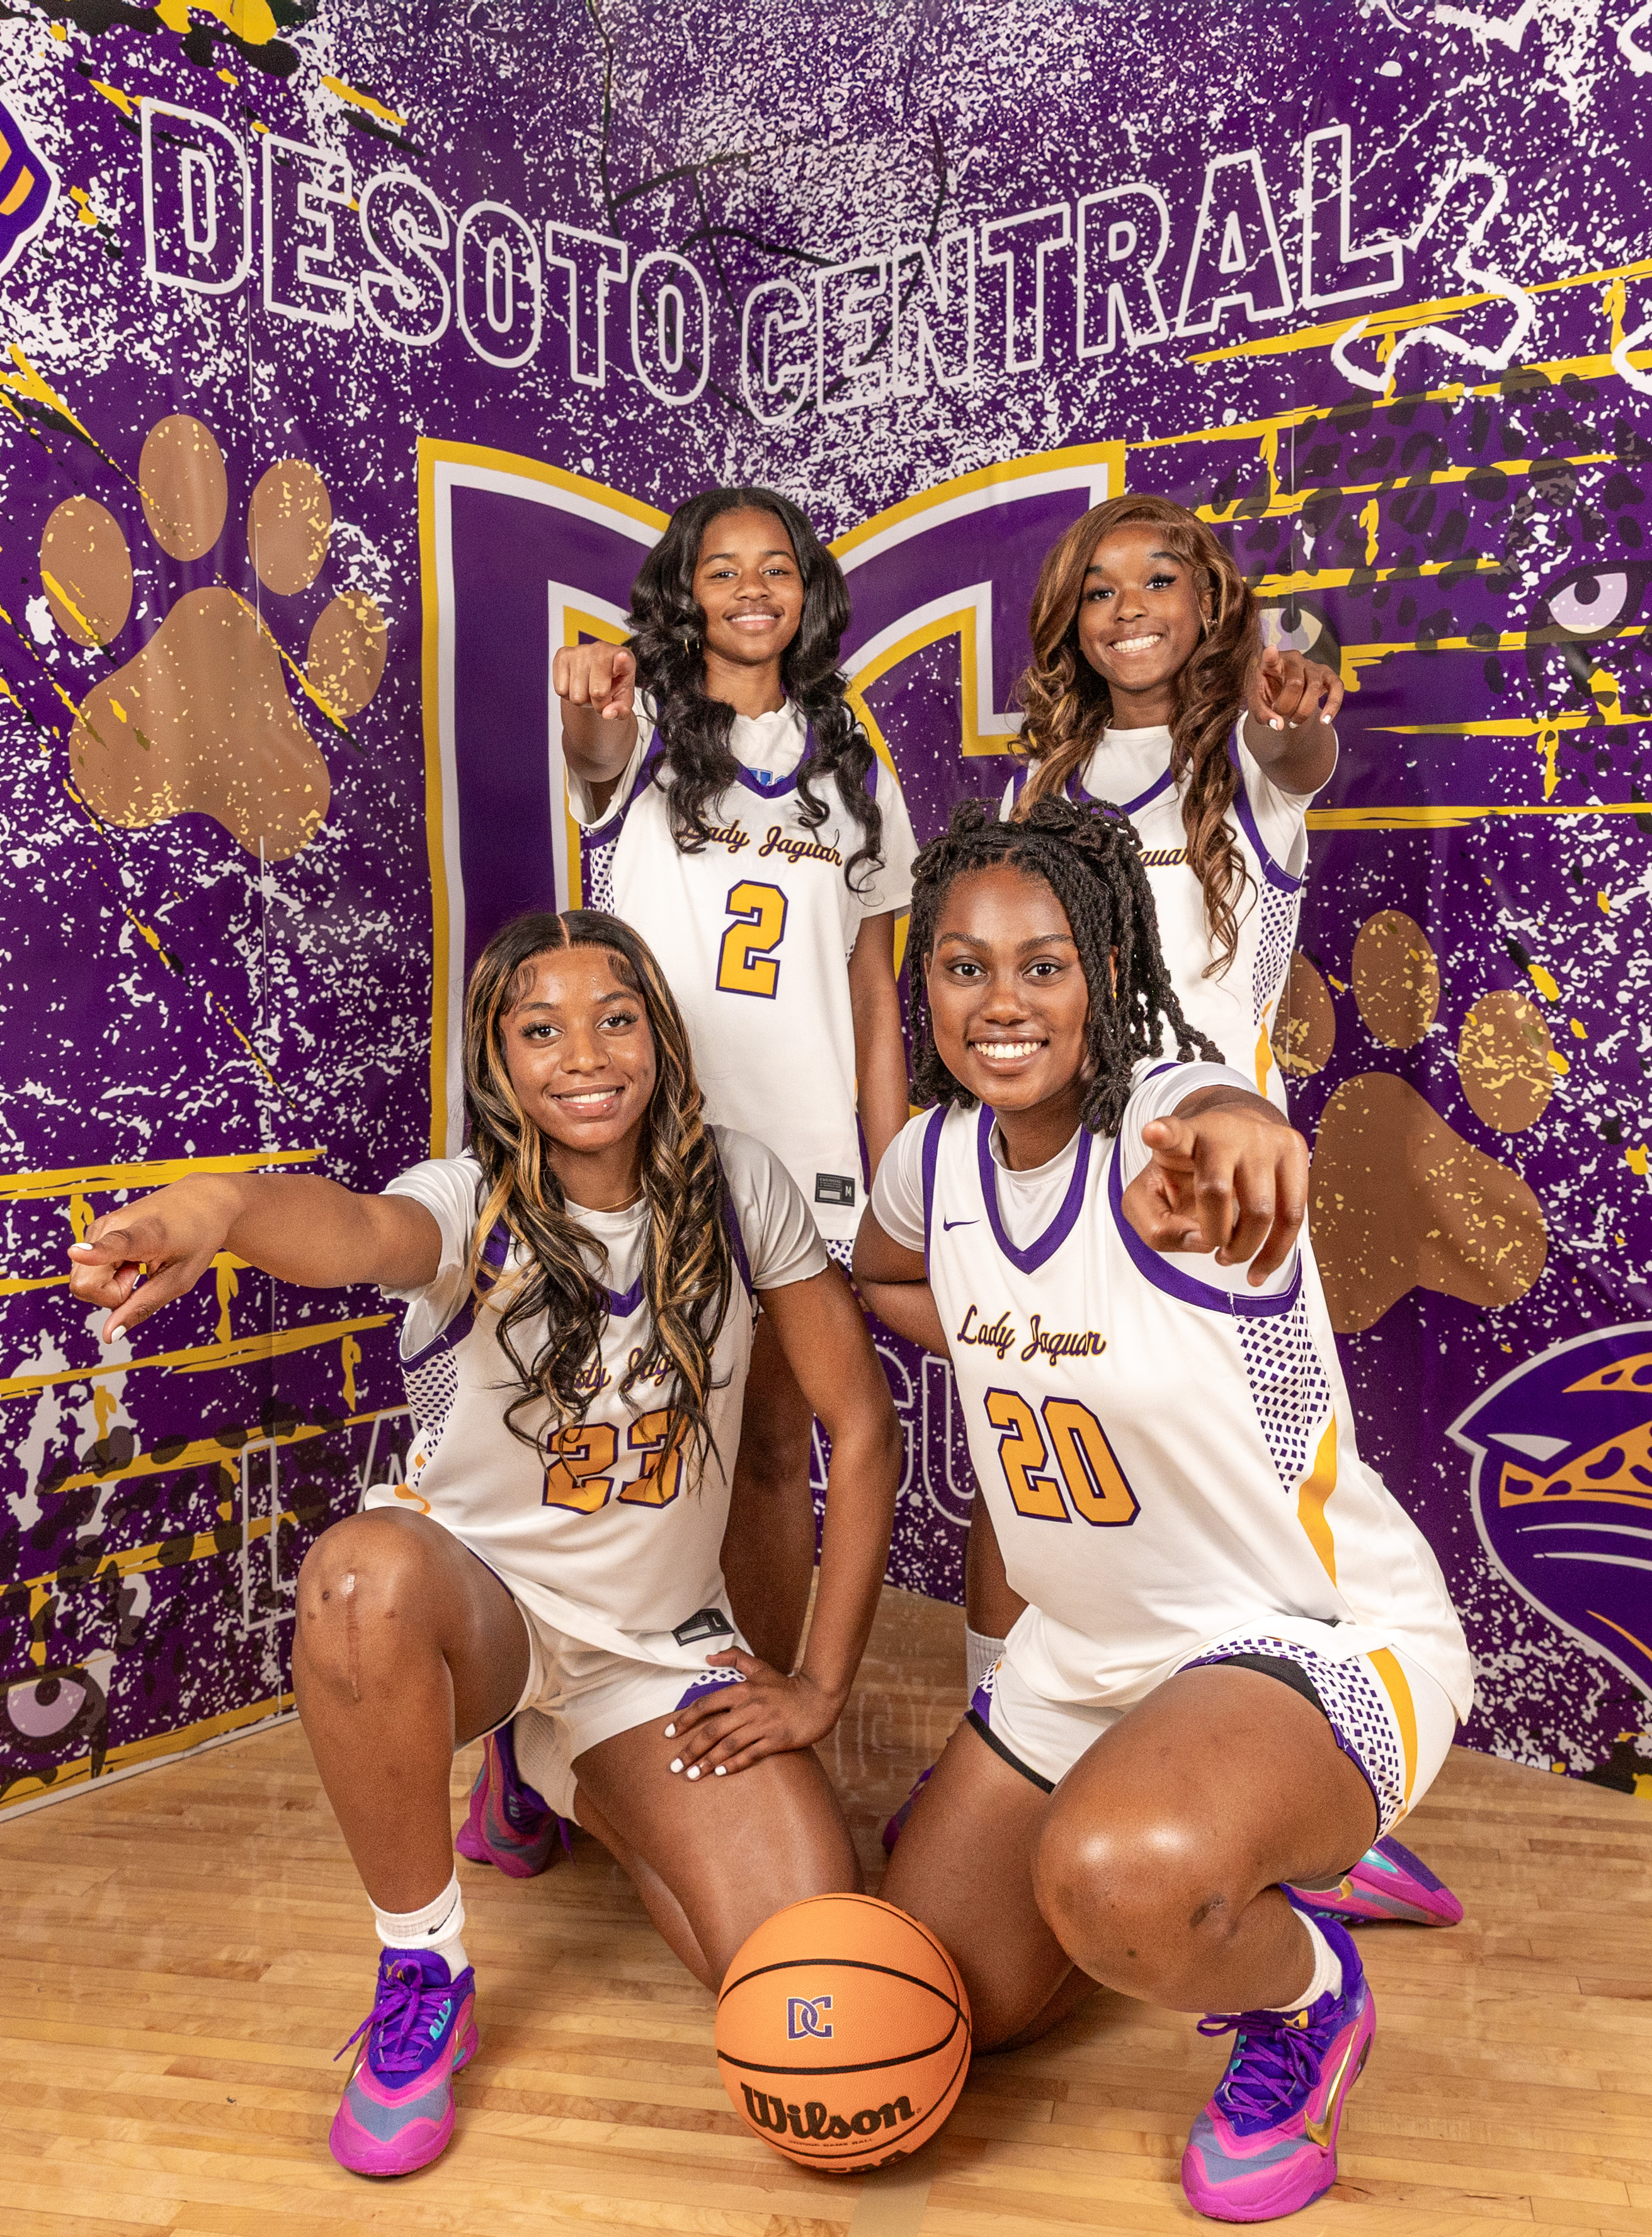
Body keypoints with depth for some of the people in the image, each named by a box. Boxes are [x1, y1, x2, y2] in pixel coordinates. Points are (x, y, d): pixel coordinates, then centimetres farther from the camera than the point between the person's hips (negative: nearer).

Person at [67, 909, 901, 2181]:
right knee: (366, 1573, -39)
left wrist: (824, 1685, -8)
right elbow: (364, 1229, -43)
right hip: (478, 1607, -2)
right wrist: (219, 1206, -68)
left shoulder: (738, 1187, -10)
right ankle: (426, 1979, -12)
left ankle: (576, 1793, 18)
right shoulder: (471, 1206, -17)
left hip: (666, 1643, 3)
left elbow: (863, 1421, -6)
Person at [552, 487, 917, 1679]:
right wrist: (595, 713, -46)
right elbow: (596, 755, -22)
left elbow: (875, 995, 12)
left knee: (774, 1446, 9)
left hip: (802, 1151, 2)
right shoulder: (647, 730, 5)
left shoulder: (853, 773, 13)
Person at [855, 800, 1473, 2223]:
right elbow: (880, 1277, 20)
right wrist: (1001, 1353, 3)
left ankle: (1309, 1995, 1)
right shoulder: (937, 1157, -4)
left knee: (1121, 1879, -38)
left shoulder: (1167, 1106, -24)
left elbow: (1208, 1116, -51)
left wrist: (1235, 1138, -74)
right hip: (1085, 1651, 7)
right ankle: (1253, 1852, 37)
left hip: (1315, 1640, -7)